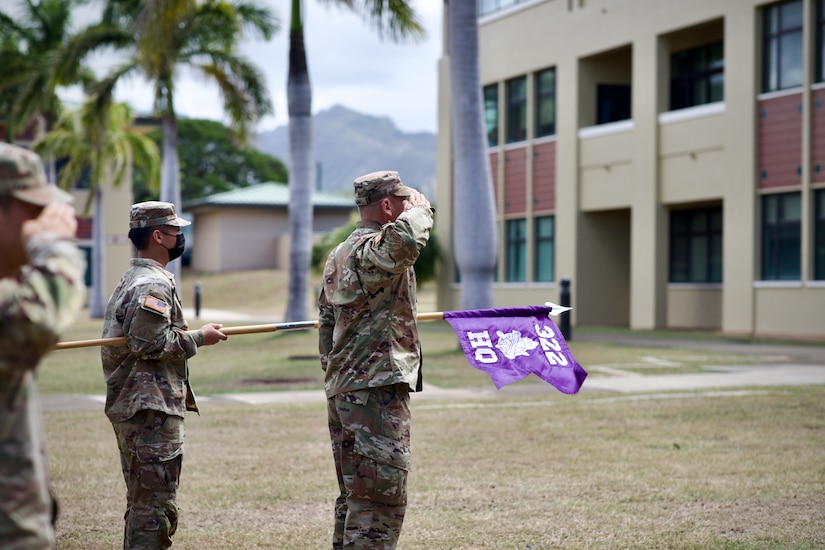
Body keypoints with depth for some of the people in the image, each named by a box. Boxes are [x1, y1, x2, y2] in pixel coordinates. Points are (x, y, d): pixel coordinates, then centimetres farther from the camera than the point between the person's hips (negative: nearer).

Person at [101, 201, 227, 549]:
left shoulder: (130, 280, 18)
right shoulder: (154, 285, -15)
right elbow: (149, 342, -23)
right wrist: (198, 338, -12)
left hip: (128, 405, 11)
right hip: (152, 410, -11)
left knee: (141, 504, 17)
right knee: (156, 507, -8)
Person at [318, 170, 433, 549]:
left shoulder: (338, 256, 18)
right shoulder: (373, 251, -13)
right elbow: (405, 239, -37)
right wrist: (421, 209, -14)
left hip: (342, 390, 10)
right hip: (375, 389, -10)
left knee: (355, 495, 15)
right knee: (381, 498, -7)